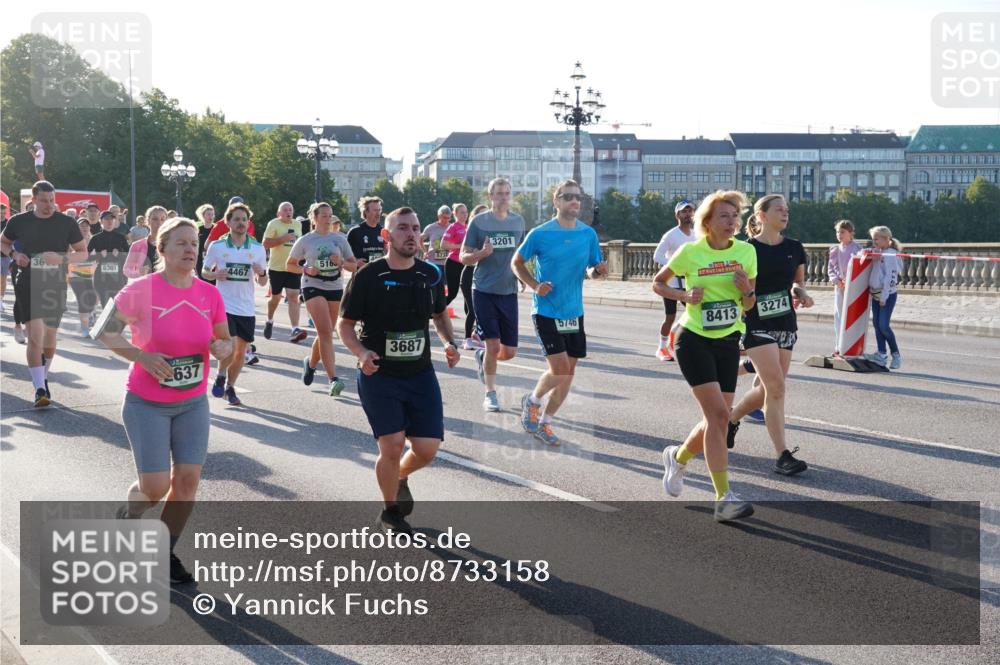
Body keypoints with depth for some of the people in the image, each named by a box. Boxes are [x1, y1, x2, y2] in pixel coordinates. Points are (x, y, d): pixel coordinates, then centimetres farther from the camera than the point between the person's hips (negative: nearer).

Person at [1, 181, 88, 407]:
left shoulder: (67, 223, -1)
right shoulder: (19, 221, 1)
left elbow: (83, 253, 4)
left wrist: (62, 258, -15)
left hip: (55, 286, 1)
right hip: (28, 285, -1)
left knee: (49, 338, 12)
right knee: (35, 336, -14)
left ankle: (43, 378, 35)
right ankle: (40, 389, -14)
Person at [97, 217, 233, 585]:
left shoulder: (210, 294, -3)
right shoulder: (141, 290, -15)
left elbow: (225, 340, 10)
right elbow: (105, 332, -8)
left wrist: (224, 348, -15)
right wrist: (142, 356, -22)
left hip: (193, 402, 4)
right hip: (147, 403, -4)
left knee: (187, 480, 0)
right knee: (155, 487, -6)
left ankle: (165, 553, 21)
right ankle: (127, 516, 30)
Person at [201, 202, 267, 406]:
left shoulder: (258, 248, 2)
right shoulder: (217, 246, -3)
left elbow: (263, 282, 8)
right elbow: (204, 271, 9)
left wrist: (261, 273, -15)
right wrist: (215, 274, -13)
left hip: (246, 308, 3)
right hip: (224, 305, -3)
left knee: (241, 352, 9)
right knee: (230, 348, -16)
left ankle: (230, 388, 28)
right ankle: (220, 377, 12)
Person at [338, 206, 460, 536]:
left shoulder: (431, 275, 2)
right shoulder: (368, 276, -10)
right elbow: (345, 324, -3)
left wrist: (449, 343, 0)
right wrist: (361, 352, -21)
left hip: (421, 375, 4)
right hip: (378, 375, -4)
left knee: (427, 448, -1)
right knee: (392, 446, -10)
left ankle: (400, 477, 36)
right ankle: (390, 512, 17)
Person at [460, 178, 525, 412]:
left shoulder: (518, 221, 7)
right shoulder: (479, 221, -4)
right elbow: (464, 257, -1)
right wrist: (482, 253, -20)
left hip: (509, 291, 4)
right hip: (484, 290, -4)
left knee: (509, 351, 3)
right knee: (493, 344, -9)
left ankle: (482, 356, 36)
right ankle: (490, 393, 9)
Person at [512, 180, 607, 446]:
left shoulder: (589, 234, 3)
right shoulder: (540, 234, -8)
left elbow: (593, 268, 13)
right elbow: (517, 262, 2)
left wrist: (599, 270, -11)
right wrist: (535, 285, -12)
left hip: (574, 312, 5)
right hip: (546, 311, -5)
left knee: (568, 373, 7)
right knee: (560, 369, -13)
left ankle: (544, 424, 23)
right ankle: (531, 402, 16)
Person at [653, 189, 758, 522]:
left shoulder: (746, 251, 2)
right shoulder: (691, 252, -7)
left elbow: (748, 305, 9)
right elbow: (657, 284, 6)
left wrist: (747, 291, -13)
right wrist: (685, 295, -11)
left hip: (728, 343, 5)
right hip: (694, 341, -5)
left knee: (717, 419, 5)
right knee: (718, 414, -17)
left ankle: (678, 457, 37)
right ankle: (724, 498, -15)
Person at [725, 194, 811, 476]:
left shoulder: (794, 248, 7)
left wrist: (802, 294, -3)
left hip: (786, 325, 6)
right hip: (757, 325, -6)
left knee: (767, 388, 10)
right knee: (776, 387, -13)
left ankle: (732, 418, 39)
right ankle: (783, 456, -9)